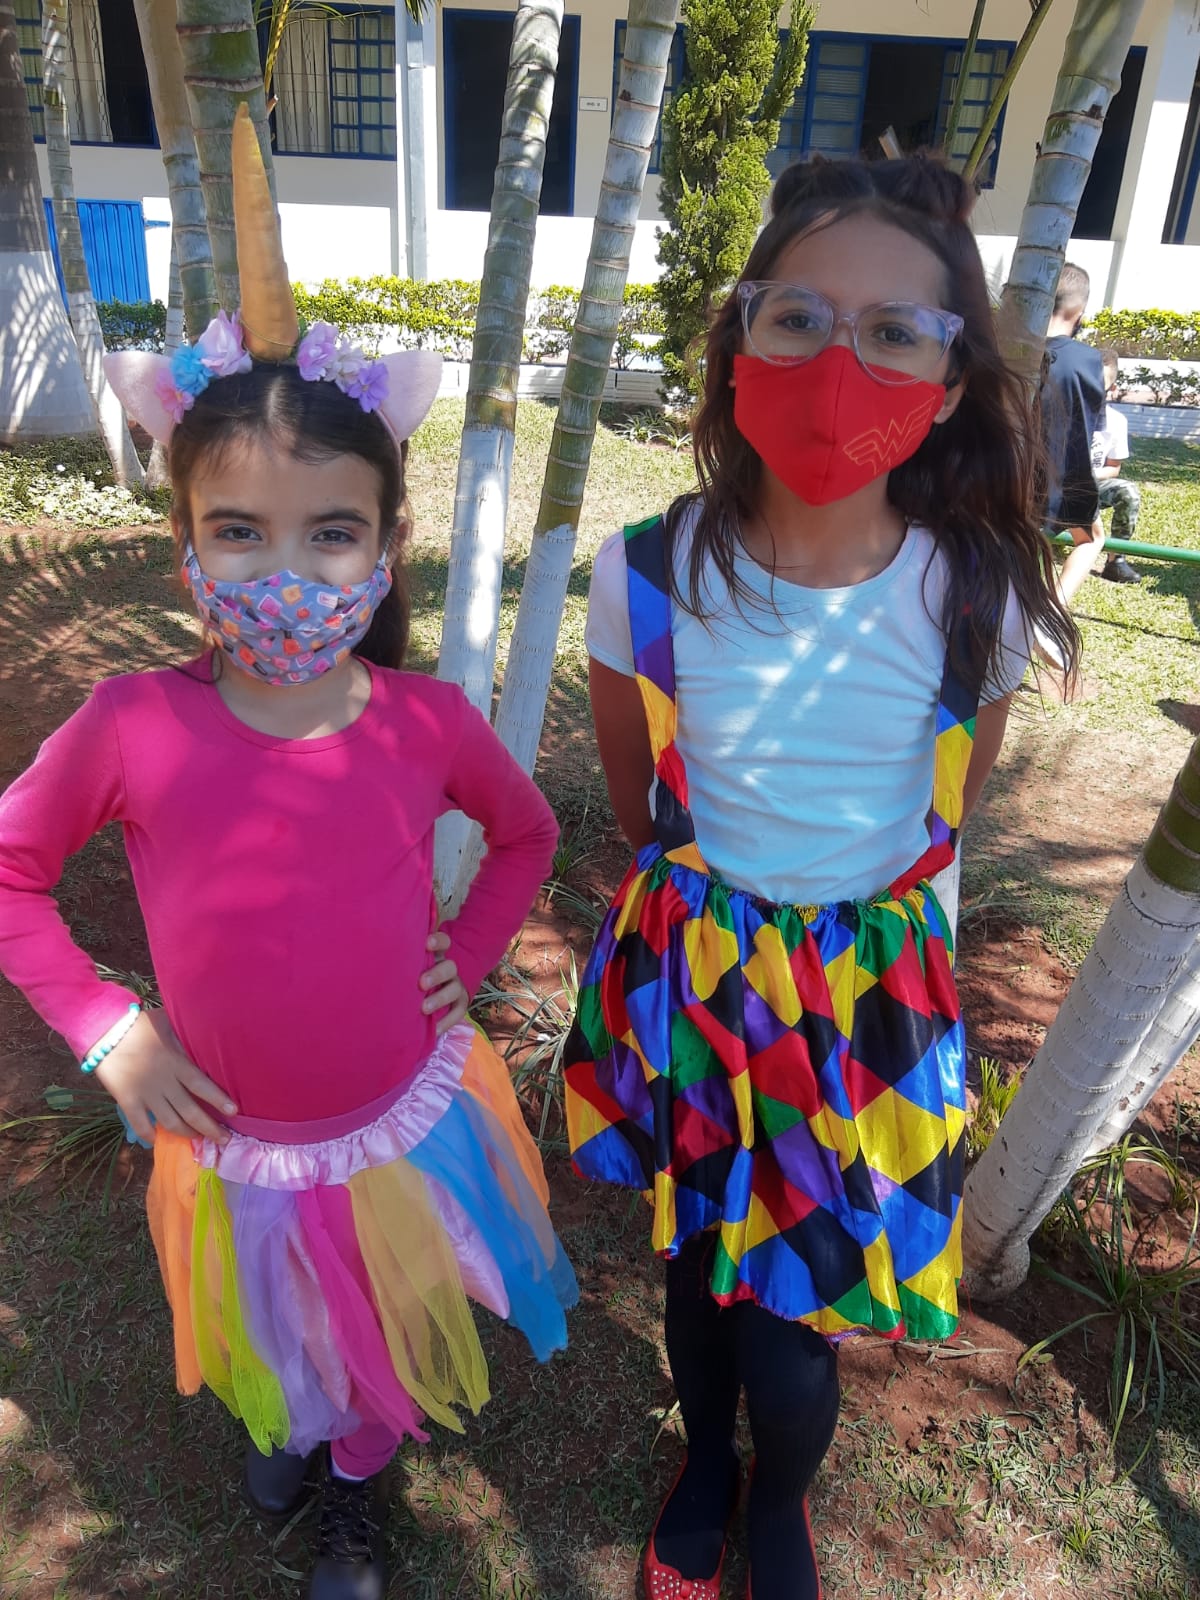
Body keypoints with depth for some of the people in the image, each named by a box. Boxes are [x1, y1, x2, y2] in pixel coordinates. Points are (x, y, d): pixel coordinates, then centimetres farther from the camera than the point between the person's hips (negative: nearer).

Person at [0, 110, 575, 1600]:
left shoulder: (426, 720, -19)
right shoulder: (134, 726, -22)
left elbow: (525, 833, 1)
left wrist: (464, 961, -8)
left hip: (406, 1125, 0)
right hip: (233, 1143, 0)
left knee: (386, 1342, 26)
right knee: (268, 1346, 30)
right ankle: (284, 1426, 67)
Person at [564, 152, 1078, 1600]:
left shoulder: (976, 600, -16)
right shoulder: (649, 574, -17)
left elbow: (942, 821, 3)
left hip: (869, 993, 0)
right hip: (686, 971, 1)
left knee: (795, 1323, 9)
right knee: (697, 1259, 22)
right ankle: (705, 1461, 57)